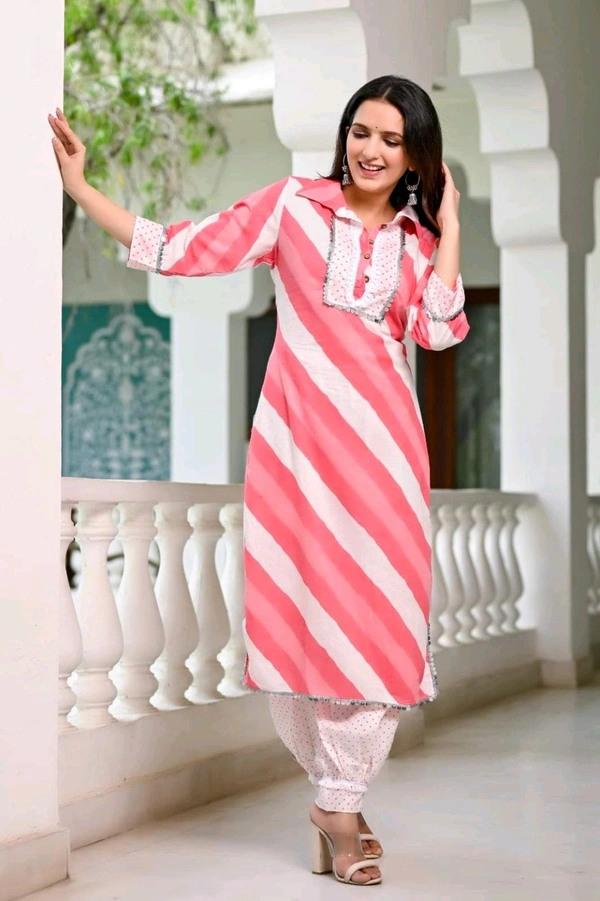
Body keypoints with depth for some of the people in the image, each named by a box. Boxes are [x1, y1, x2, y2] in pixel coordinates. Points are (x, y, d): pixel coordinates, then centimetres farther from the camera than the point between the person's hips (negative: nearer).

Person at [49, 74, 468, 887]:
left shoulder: (419, 240, 14)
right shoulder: (294, 203, 7)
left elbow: (440, 330, -2)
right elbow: (181, 251, 3)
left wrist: (448, 222, 4)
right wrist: (77, 185, -2)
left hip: (379, 440, 2)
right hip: (299, 432, -2)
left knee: (373, 607, -5)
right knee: (300, 605, -3)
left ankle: (340, 801, 5)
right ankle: (340, 796, 12)